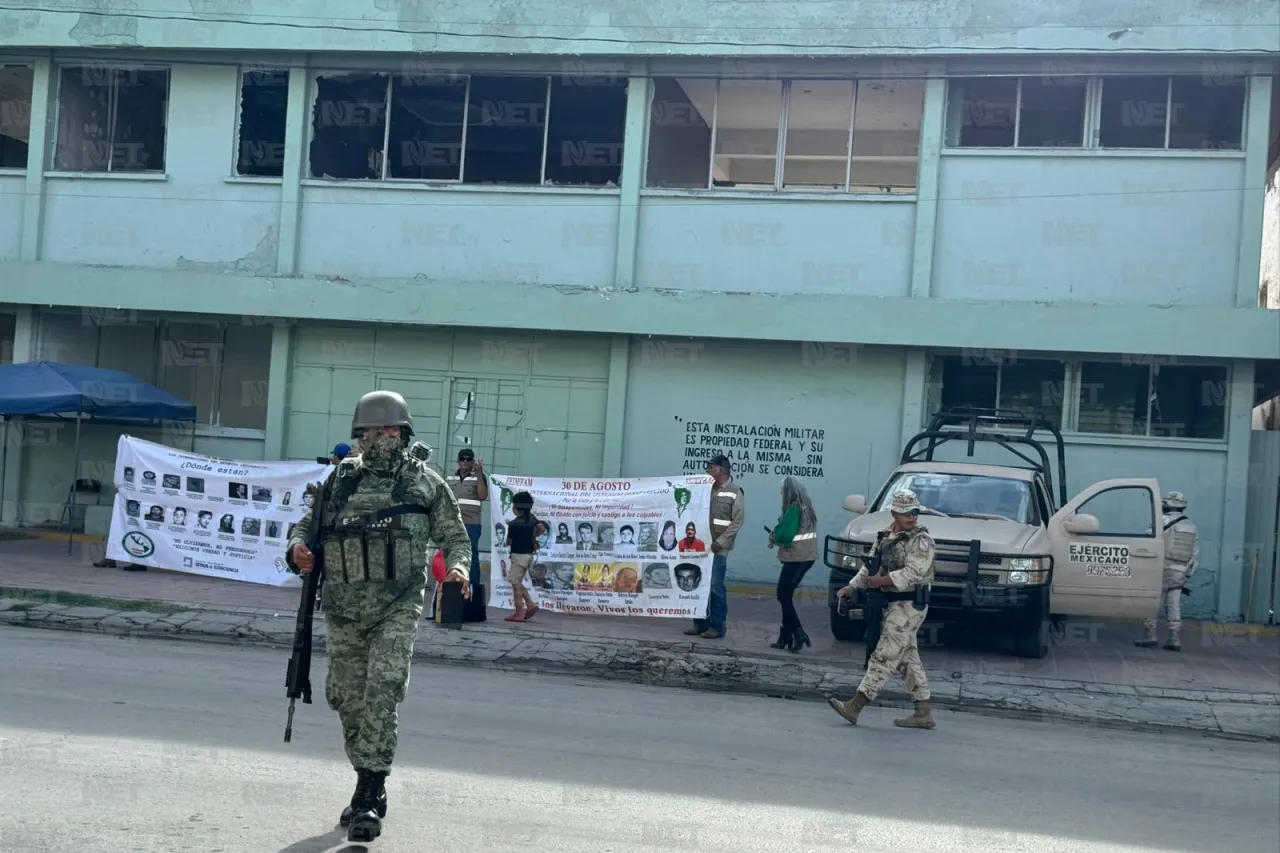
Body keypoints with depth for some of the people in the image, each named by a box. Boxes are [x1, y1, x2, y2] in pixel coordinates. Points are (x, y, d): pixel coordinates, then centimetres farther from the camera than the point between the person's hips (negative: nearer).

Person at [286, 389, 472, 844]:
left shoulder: (427, 483, 5)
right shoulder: (339, 480, 11)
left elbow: (455, 536, 12)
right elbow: (307, 525, 18)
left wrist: (458, 567, -7)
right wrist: (297, 549, -3)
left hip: (397, 607, -3)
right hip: (343, 610, 4)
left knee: (382, 695, -16)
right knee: (348, 699, 10)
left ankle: (369, 798, -13)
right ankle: (369, 786, 28)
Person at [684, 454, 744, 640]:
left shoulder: (734, 491, -4)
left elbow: (737, 521, -9)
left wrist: (720, 542, -15)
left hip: (719, 547, -6)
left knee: (715, 585, -6)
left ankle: (717, 626, 2)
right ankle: (701, 623, 16)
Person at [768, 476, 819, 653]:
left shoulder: (794, 508, -16)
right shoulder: (805, 506, 12)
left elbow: (786, 533, -21)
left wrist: (773, 536, -1)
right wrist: (777, 535, 7)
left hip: (796, 557, -9)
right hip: (807, 556, 9)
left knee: (783, 595, -2)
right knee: (786, 595, 14)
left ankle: (798, 633, -8)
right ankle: (785, 636, 16)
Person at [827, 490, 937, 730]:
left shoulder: (921, 539, -11)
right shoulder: (885, 536, 13)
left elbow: (912, 573, -22)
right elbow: (869, 566, 17)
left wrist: (882, 581, -24)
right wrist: (852, 587, 7)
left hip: (910, 605, -9)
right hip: (893, 603, 9)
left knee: (885, 656, -8)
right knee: (908, 658, 12)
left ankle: (855, 707, -9)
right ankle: (923, 713, 18)